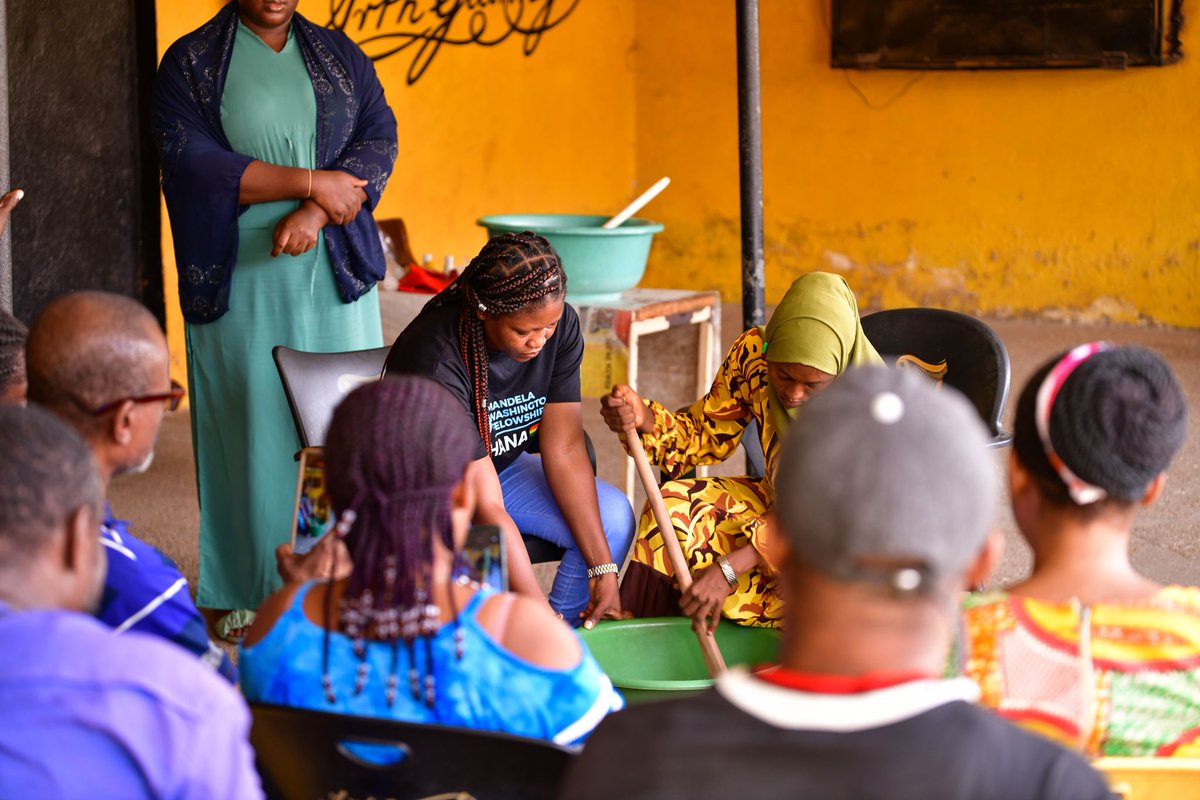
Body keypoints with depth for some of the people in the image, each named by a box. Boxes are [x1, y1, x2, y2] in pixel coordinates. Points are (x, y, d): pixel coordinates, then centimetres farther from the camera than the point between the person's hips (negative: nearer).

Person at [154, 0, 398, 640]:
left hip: (334, 279, 3)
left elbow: (379, 138, 0)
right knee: (251, 429, -1)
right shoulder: (190, 62, 2)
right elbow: (191, 160, -11)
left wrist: (313, 214, -17)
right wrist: (311, 183, -14)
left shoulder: (340, 56, 12)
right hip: (239, 284, -2)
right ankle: (249, 595, 8)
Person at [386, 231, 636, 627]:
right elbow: (487, 508, -34)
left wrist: (602, 567, -19)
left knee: (613, 516, -16)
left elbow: (565, 449, -13)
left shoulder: (560, 326, -16)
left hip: (503, 467, 6)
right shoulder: (436, 361, -34)